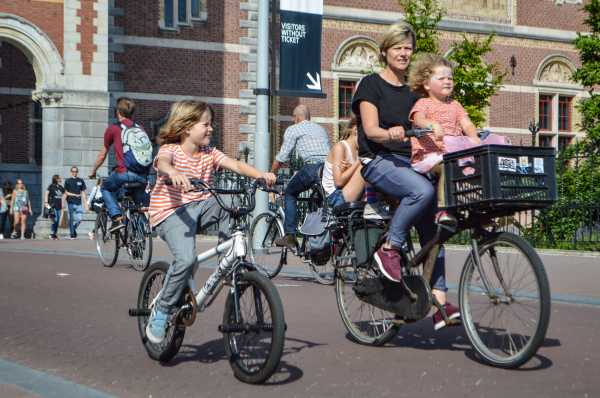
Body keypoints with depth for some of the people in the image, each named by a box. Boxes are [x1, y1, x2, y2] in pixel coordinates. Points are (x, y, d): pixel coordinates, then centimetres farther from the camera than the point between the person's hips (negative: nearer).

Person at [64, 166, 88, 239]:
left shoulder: (81, 181, 10)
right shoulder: (68, 181, 5)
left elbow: (83, 193, 11)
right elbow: (66, 193, 4)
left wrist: (85, 203, 5)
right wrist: (75, 195, -8)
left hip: (79, 203, 2)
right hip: (71, 202, -2)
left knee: (79, 219, -5)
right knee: (71, 219, -1)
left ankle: (73, 228, 21)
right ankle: (72, 234, 4)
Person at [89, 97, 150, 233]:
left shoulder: (113, 128, 9)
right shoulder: (140, 128, 17)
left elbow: (102, 155, 17)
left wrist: (93, 172, 33)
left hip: (124, 173, -4)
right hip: (143, 176, 4)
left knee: (106, 188, 23)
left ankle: (117, 218, 5)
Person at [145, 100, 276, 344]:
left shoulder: (209, 154, 9)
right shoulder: (170, 149, -7)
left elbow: (235, 165, -6)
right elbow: (163, 163, -31)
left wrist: (260, 174, -26)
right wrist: (174, 173, -56)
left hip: (200, 207, 5)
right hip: (171, 212, -5)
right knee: (186, 259, -29)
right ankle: (161, 312, -10)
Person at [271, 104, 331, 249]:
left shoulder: (293, 129, 13)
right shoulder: (321, 129, 30)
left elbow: (282, 157, 9)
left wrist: (270, 175, 21)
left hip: (312, 166, -5)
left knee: (290, 193, 16)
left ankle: (289, 235, 5)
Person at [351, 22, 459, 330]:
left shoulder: (413, 92, 20)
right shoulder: (372, 84, 2)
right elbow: (371, 130, -9)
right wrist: (391, 134, -30)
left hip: (409, 162, 6)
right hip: (378, 162, -6)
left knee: (431, 224, -8)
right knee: (423, 191, -34)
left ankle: (438, 298, -9)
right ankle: (389, 249, -19)